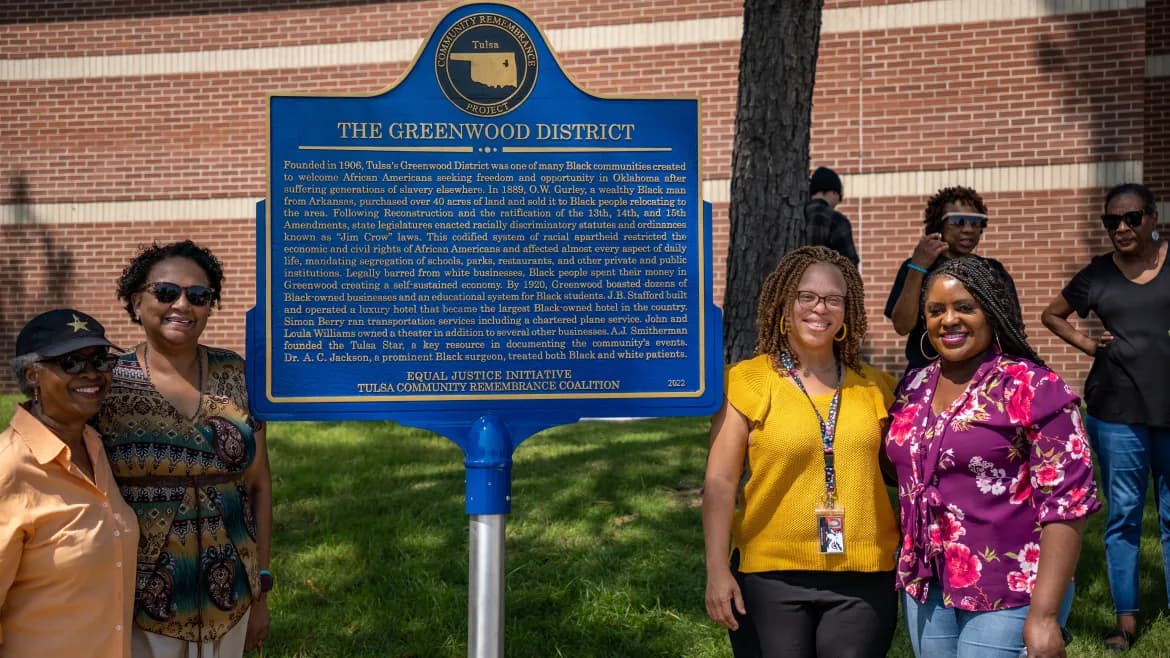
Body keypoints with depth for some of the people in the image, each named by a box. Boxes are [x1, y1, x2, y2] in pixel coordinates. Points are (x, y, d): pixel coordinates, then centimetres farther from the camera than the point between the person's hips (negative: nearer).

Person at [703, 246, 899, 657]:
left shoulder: (872, 387, 7)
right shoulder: (747, 382, -4)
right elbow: (720, 482, -6)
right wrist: (717, 569, -11)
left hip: (863, 578, 3)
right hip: (771, 576, -3)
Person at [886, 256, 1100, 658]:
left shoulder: (1033, 389, -11)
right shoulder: (914, 388, 6)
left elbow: (1067, 502, -15)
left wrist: (1043, 613, -18)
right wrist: (911, 571, 9)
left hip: (1008, 594, -5)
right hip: (924, 588, 5)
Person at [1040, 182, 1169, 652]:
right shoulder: (1098, 273, 5)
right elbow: (1051, 315, 19)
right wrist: (1086, 344, 4)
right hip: (1116, 410, 1)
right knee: (1123, 514, 6)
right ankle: (1126, 617, 14)